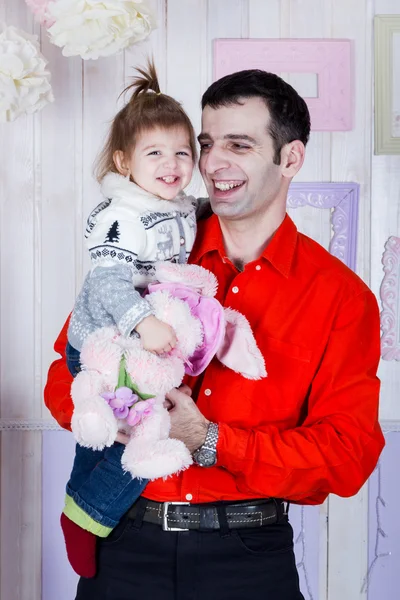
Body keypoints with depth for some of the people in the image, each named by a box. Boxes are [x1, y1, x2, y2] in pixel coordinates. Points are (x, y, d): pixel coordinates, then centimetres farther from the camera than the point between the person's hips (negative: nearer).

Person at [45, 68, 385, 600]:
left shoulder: (342, 297, -2)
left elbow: (348, 456, -8)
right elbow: (66, 379, 4)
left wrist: (211, 442, -18)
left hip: (250, 556, -1)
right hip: (126, 543, 2)